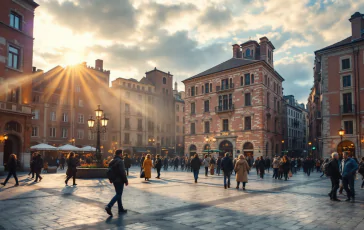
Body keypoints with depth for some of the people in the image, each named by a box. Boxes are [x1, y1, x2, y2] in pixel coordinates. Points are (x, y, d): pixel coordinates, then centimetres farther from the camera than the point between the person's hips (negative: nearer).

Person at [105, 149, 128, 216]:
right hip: (119, 180, -9)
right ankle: (109, 206, -16)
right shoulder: (120, 161, -17)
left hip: (114, 180, 9)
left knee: (118, 194, 15)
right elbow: (122, 172, -20)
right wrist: (126, 181, -13)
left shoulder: (112, 161, 11)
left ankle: (121, 209, 20)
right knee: (118, 194, -5)